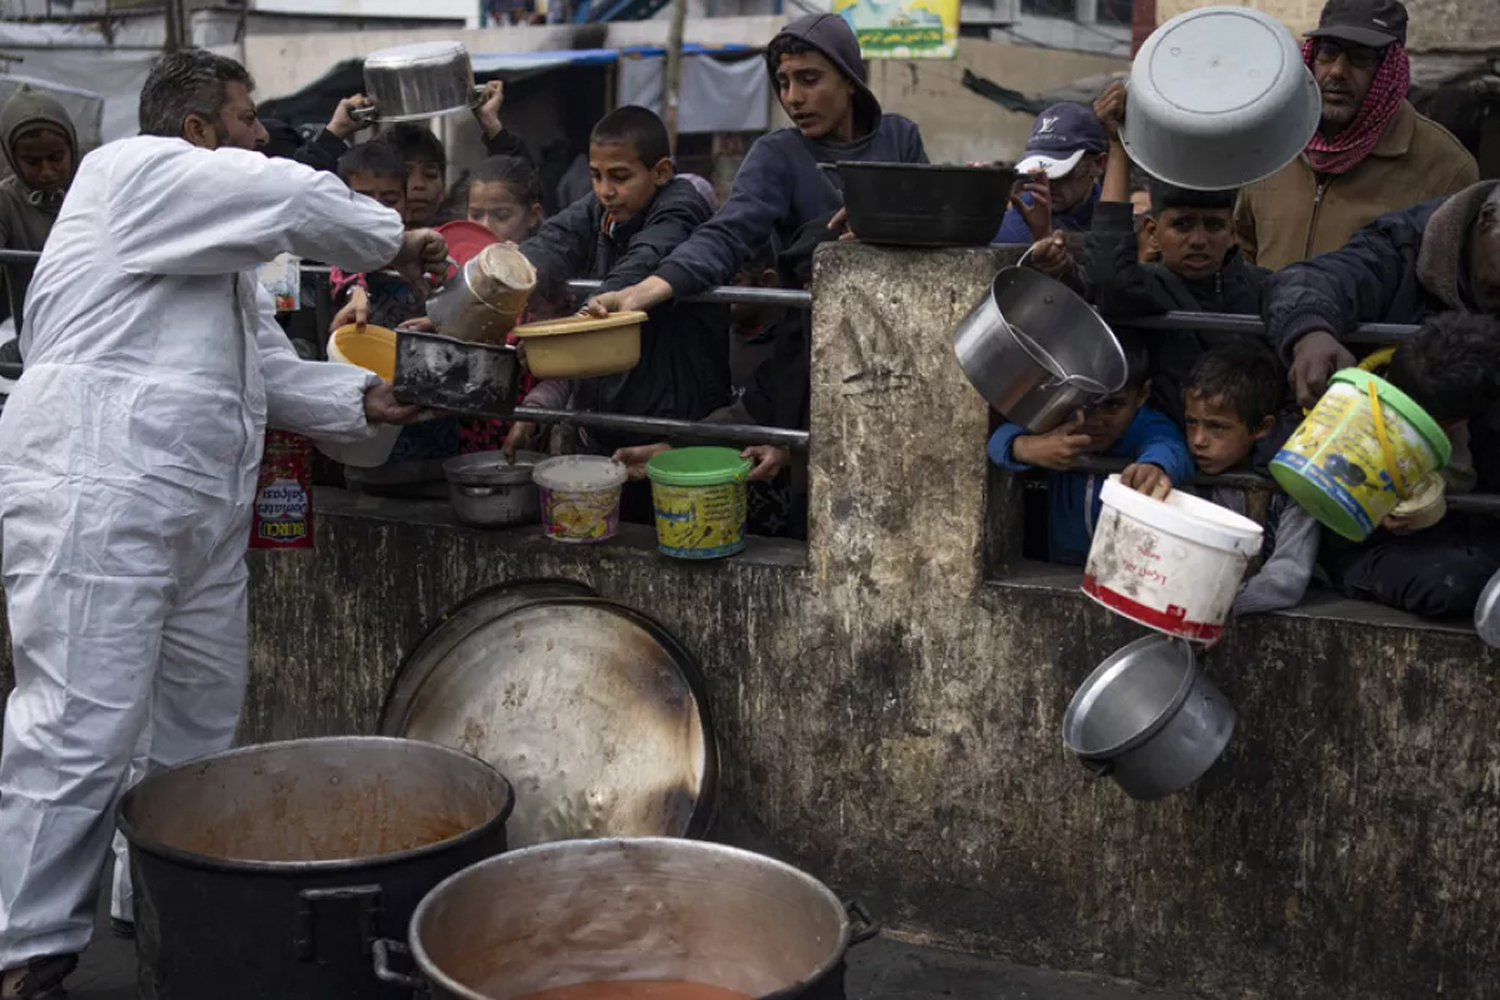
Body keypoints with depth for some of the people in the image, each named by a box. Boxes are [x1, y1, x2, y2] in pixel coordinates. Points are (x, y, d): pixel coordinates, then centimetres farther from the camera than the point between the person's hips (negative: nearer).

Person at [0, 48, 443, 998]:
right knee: (83, 732, -10)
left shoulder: (218, 242, 25)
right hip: (99, 496, -10)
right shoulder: (135, 172, -4)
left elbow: (268, 365, 23)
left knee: (196, 725, 13)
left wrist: (364, 397, 9)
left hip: (199, 509, 10)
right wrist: (395, 242, 4)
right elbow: (297, 201, -11)